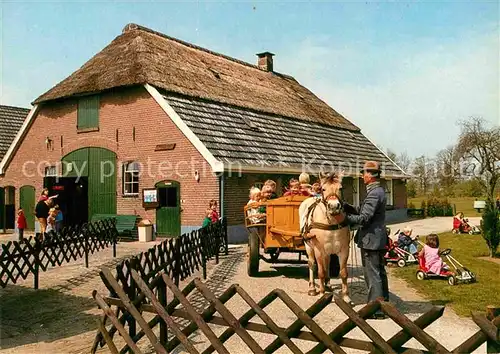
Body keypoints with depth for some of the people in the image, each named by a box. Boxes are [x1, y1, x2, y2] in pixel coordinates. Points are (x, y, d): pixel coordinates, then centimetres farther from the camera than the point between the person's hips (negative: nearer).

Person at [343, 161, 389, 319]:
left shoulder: (374, 193, -20)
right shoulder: (378, 190, 13)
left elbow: (363, 218, -23)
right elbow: (362, 210, 13)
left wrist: (344, 218, -14)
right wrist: (346, 206, 2)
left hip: (371, 240, -10)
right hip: (378, 239, 10)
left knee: (372, 275, -2)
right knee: (379, 273, 19)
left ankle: (376, 309, 6)